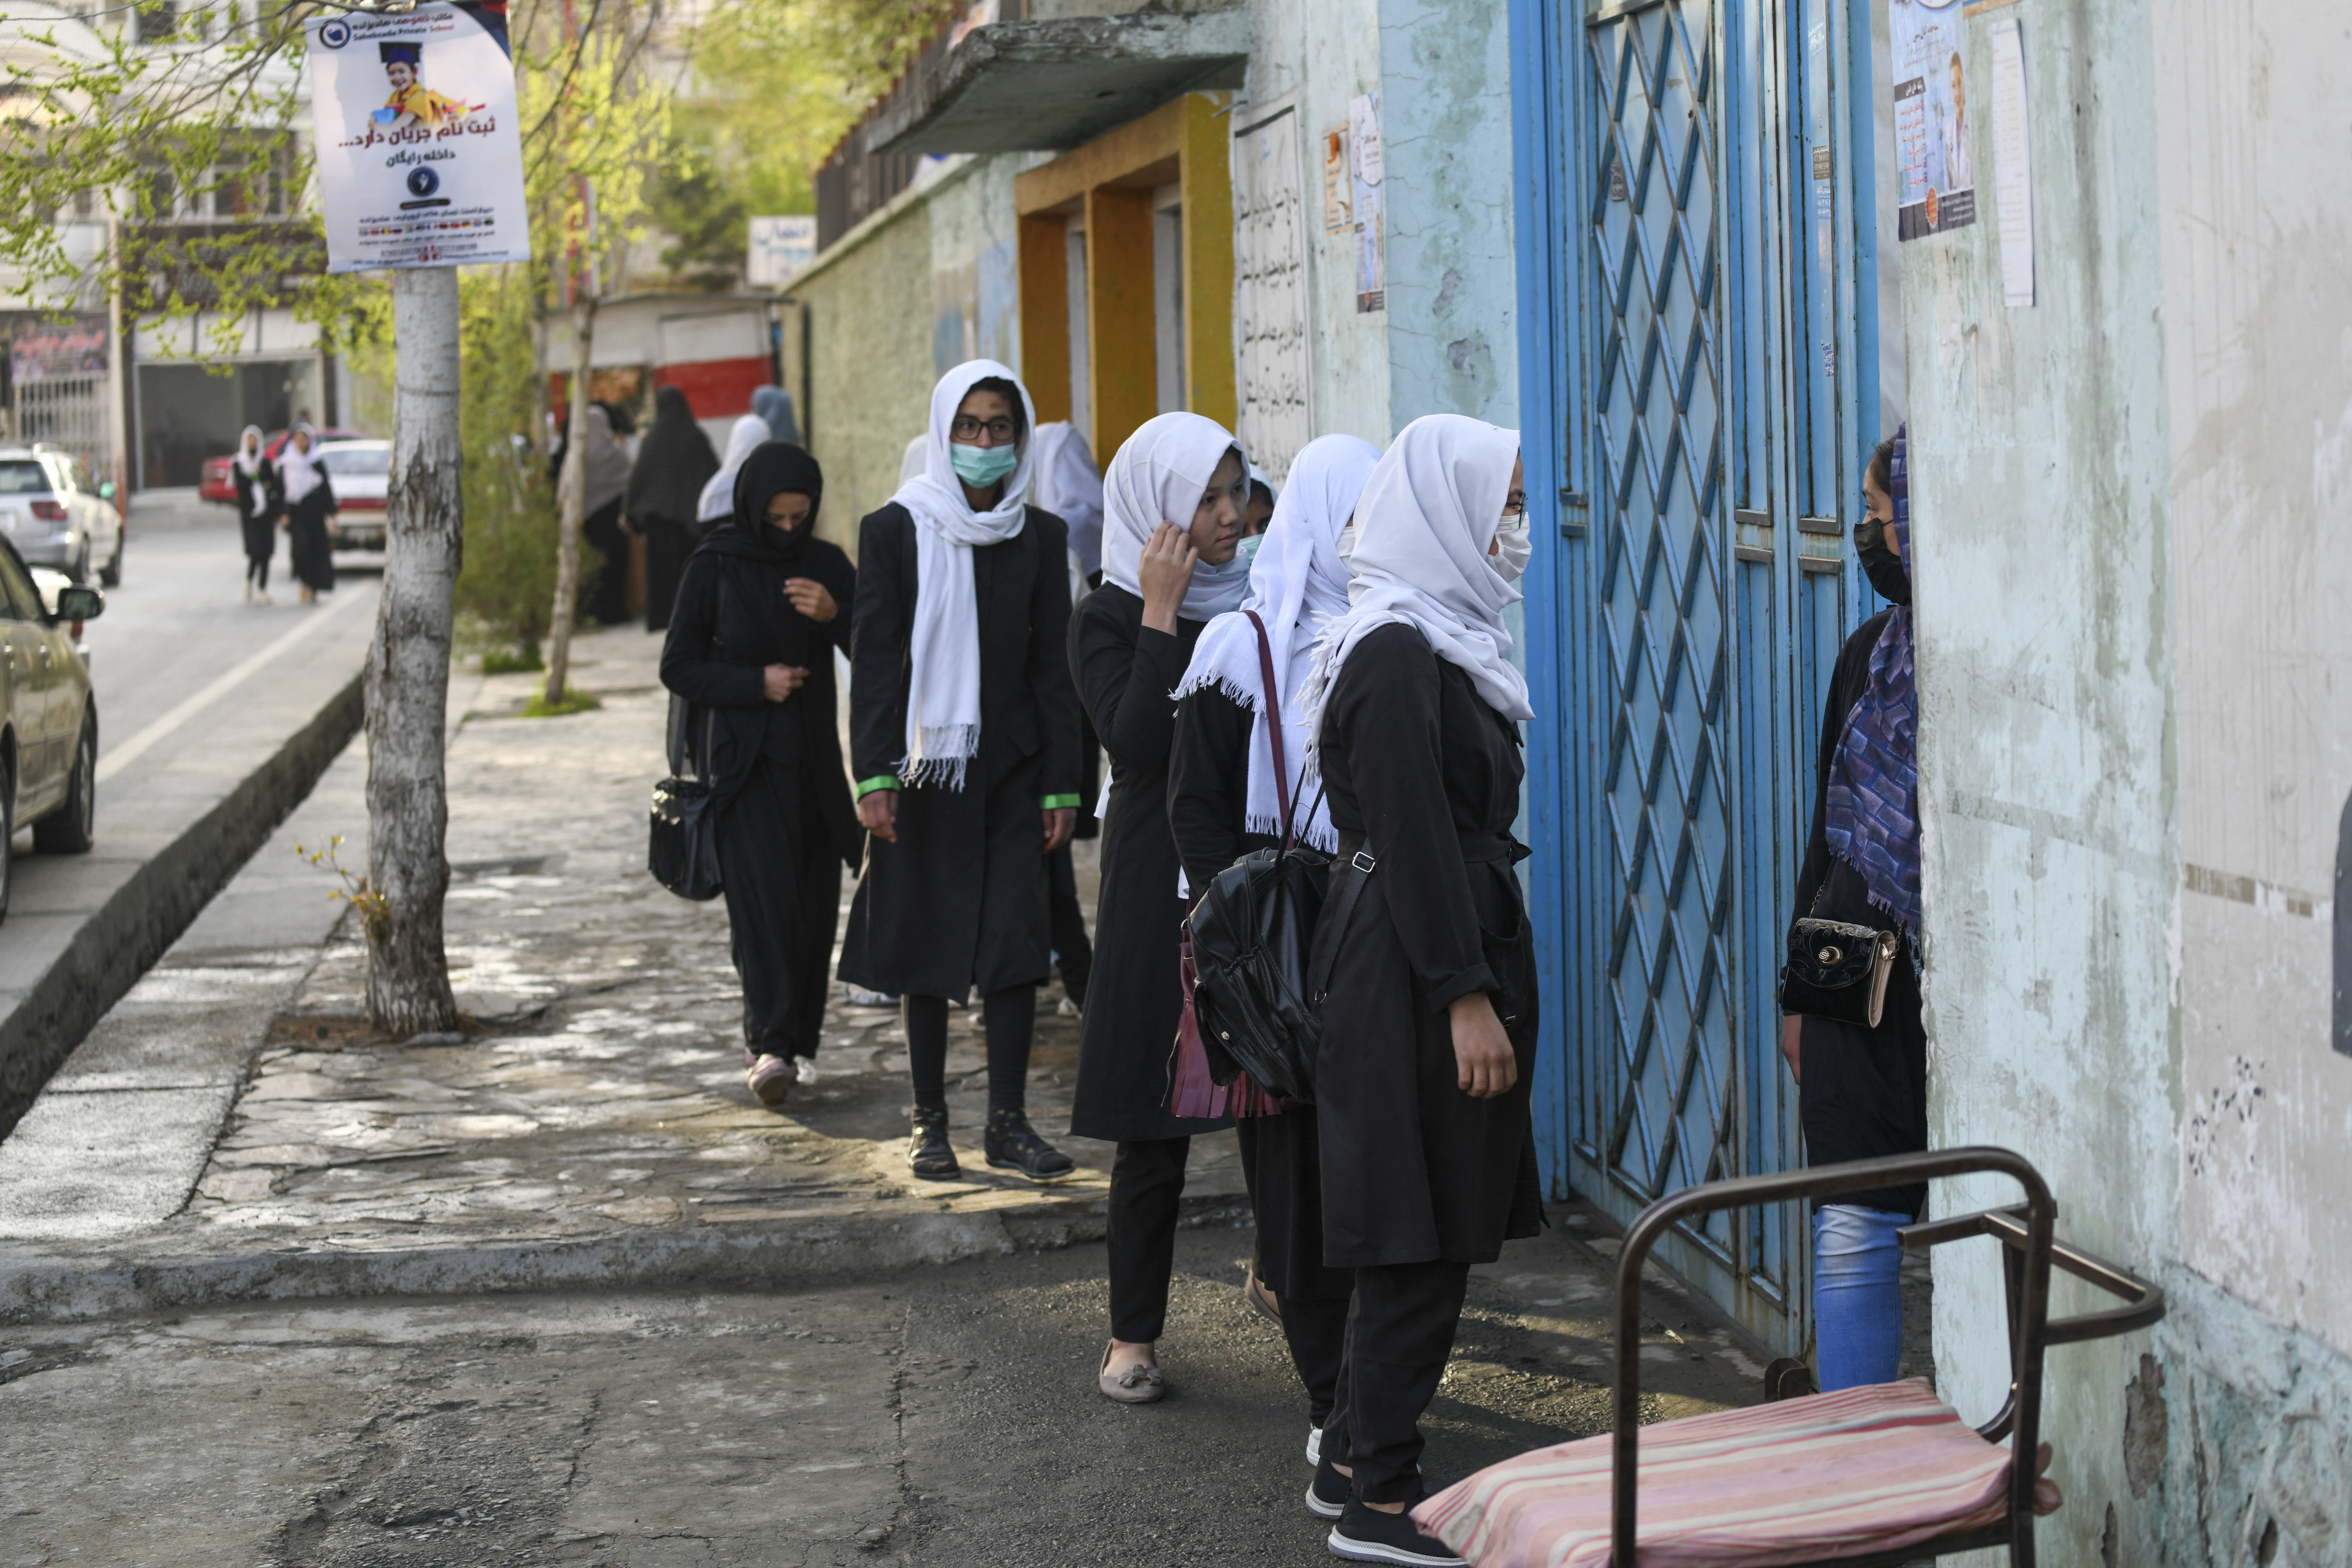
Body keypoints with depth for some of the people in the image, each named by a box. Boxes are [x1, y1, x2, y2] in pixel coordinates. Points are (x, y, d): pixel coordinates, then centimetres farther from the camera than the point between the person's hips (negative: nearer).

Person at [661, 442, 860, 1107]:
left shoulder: (827, 565, 7)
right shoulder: (713, 568, -1)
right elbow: (678, 667, 0)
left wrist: (836, 616, -18)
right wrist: (755, 683, -13)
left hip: (814, 759, 4)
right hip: (744, 763, -4)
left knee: (813, 904, 1)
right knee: (764, 895, -17)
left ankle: (788, 1041, 13)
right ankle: (770, 1046, -23)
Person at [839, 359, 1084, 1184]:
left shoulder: (1040, 535, 6)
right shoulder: (895, 530, -1)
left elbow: (1052, 664, 7)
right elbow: (874, 659, -3)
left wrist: (1062, 783, 3)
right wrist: (872, 776, -10)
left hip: (1010, 767, 2)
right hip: (923, 766, -2)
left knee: (1015, 943, -2)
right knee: (926, 947, 4)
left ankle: (1008, 1122, 6)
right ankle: (930, 1122, 13)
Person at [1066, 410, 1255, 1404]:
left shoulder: (1258, 602, 9)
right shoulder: (1111, 618, -3)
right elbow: (1137, 742, -17)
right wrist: (1163, 616, -16)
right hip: (1164, 886, -4)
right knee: (1156, 1126, 1)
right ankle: (1133, 1338, 11)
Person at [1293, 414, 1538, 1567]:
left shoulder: (1432, 638, 14)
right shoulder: (1397, 651, -17)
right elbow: (1412, 836, -20)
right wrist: (1466, 997, -21)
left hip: (1442, 945, 10)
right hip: (1414, 963, -10)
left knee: (1421, 1231, 15)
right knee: (1423, 1232, -4)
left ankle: (1354, 1460, 24)